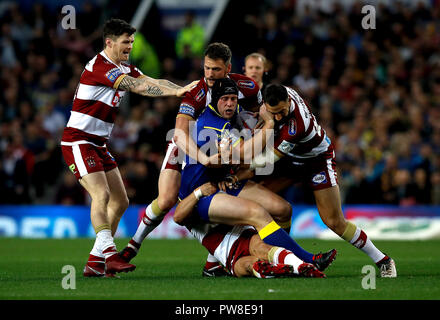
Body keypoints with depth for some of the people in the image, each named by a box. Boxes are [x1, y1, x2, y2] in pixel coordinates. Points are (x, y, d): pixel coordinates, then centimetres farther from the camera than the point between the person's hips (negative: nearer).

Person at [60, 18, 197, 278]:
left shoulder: (125, 69, 12)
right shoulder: (100, 67, -17)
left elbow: (152, 82, 0)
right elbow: (137, 87, -27)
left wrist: (185, 89, -14)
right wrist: (175, 91, -32)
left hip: (98, 145, 10)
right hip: (78, 142, -10)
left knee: (120, 201, 5)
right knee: (101, 195, -24)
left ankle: (95, 262, 8)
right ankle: (109, 254, -31)